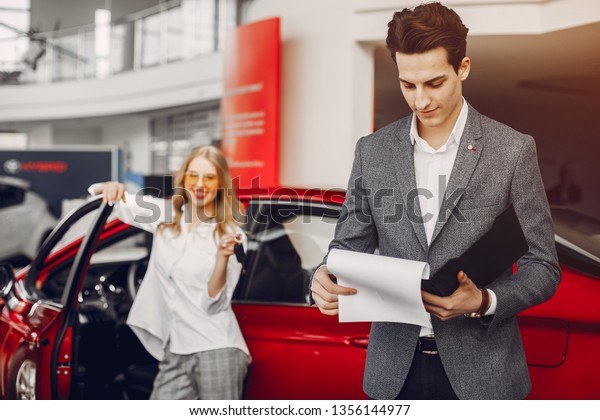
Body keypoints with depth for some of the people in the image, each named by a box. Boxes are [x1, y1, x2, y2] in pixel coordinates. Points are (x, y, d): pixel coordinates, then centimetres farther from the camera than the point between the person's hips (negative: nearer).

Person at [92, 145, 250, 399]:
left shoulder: (231, 235, -1)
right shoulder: (165, 215, 9)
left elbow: (213, 304, -7)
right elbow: (112, 201, 9)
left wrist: (223, 256, -22)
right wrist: (112, 188, -14)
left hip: (217, 350, -4)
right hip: (175, 352, 4)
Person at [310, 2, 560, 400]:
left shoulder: (513, 151, -6)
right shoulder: (373, 151, 2)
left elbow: (542, 266, -3)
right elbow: (351, 244, 7)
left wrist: (484, 302, -21)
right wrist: (327, 277, -15)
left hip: (480, 370, -2)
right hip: (396, 367, 2)